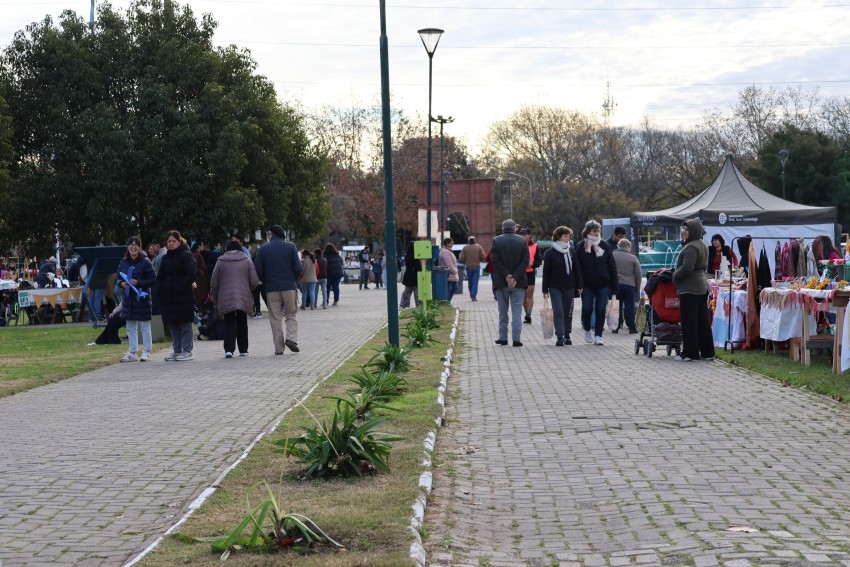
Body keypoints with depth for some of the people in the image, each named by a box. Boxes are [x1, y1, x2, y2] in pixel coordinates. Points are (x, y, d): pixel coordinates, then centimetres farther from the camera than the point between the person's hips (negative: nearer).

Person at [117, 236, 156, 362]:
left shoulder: (145, 262, -8)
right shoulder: (123, 262, 8)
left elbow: (153, 280, -10)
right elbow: (118, 278, 15)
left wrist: (138, 282, -20)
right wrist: (121, 283, -7)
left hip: (142, 297, -5)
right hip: (128, 298, 5)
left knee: (145, 326, 2)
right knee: (131, 328, 10)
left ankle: (146, 352, 9)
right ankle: (132, 352, 16)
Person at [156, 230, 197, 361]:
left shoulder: (186, 255, -5)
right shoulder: (166, 258, 16)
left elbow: (191, 274, -13)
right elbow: (160, 277, 18)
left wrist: (181, 287, -19)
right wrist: (160, 291, 3)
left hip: (183, 296, -7)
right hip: (168, 296, 7)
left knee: (185, 324, -3)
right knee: (173, 325, 10)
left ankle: (187, 351, 0)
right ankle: (177, 351, 16)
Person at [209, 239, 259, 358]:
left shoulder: (220, 261, 2)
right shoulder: (247, 260, 3)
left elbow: (214, 283, 3)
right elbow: (255, 281, -2)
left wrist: (214, 296, 18)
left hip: (226, 299, -1)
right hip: (243, 298, 1)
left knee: (229, 323, 4)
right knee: (242, 323, 13)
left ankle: (229, 349, -12)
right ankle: (243, 350, 17)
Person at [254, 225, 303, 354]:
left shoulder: (263, 249, 0)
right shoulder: (290, 247, -1)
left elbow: (258, 270, -2)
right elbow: (299, 268, -5)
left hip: (272, 288, 0)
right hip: (290, 287, 0)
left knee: (275, 319, 6)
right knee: (291, 315, 12)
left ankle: (279, 347, 4)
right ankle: (291, 338, -9)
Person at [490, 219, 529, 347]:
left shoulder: (496, 241, -2)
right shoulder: (522, 241, 1)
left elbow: (494, 260, -9)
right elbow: (525, 261, -6)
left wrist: (506, 275, -10)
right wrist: (515, 277, -10)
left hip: (501, 282, 0)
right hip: (518, 283, 0)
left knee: (503, 311, 11)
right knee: (517, 311, 2)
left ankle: (503, 338, 15)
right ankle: (516, 339, -3)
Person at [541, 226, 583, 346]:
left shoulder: (572, 251, 5)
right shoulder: (550, 253, -5)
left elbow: (577, 269, 8)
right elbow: (546, 272, -3)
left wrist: (580, 285, 3)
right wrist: (545, 289, -4)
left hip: (569, 286, 3)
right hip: (555, 287, -3)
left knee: (568, 312, 8)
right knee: (558, 312, -6)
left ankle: (567, 335, 18)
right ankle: (559, 336, -7)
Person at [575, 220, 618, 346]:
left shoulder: (604, 245, 2)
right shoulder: (581, 247, -3)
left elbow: (612, 266, 3)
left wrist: (614, 286, -1)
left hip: (603, 284, 1)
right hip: (587, 284, -1)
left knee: (601, 310, 0)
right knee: (587, 308, -4)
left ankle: (598, 336, 7)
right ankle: (587, 330, 21)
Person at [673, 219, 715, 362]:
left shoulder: (691, 247, -16)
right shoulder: (703, 245, 17)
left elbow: (687, 268, -25)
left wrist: (675, 276, -8)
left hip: (689, 288, -10)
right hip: (702, 286, 10)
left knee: (689, 322, -5)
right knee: (703, 321, 11)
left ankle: (689, 353, -4)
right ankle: (707, 352, 14)